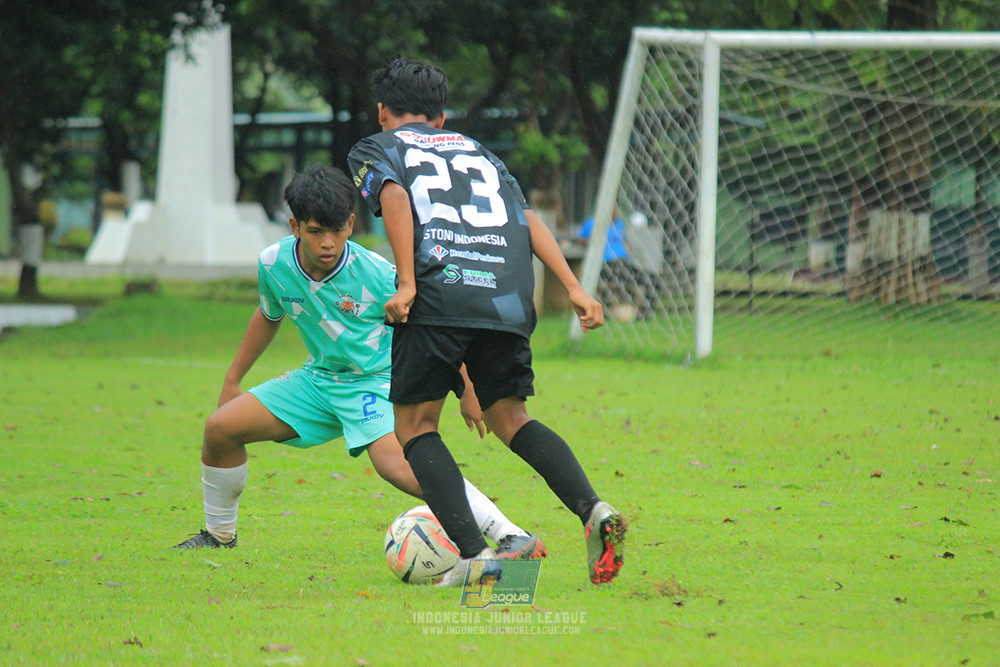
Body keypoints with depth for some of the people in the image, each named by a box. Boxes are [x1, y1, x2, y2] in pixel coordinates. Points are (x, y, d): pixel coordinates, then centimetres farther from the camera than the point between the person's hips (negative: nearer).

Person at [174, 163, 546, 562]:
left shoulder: (376, 274, -24)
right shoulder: (273, 264, -9)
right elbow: (268, 317, 15)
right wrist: (232, 381, 21)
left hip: (377, 381, -6)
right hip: (318, 379, 6)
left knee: (397, 466, -34)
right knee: (220, 428, -3)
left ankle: (512, 536, -37)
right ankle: (219, 534, 24)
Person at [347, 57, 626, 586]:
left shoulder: (376, 150, 20)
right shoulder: (479, 152, 32)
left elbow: (393, 196, -3)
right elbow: (528, 218, 19)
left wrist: (407, 283, -12)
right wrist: (574, 288, 11)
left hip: (439, 291, -4)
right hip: (509, 298, 4)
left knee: (415, 424, 9)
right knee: (508, 416, 18)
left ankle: (474, 554, -7)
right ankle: (592, 509, -6)